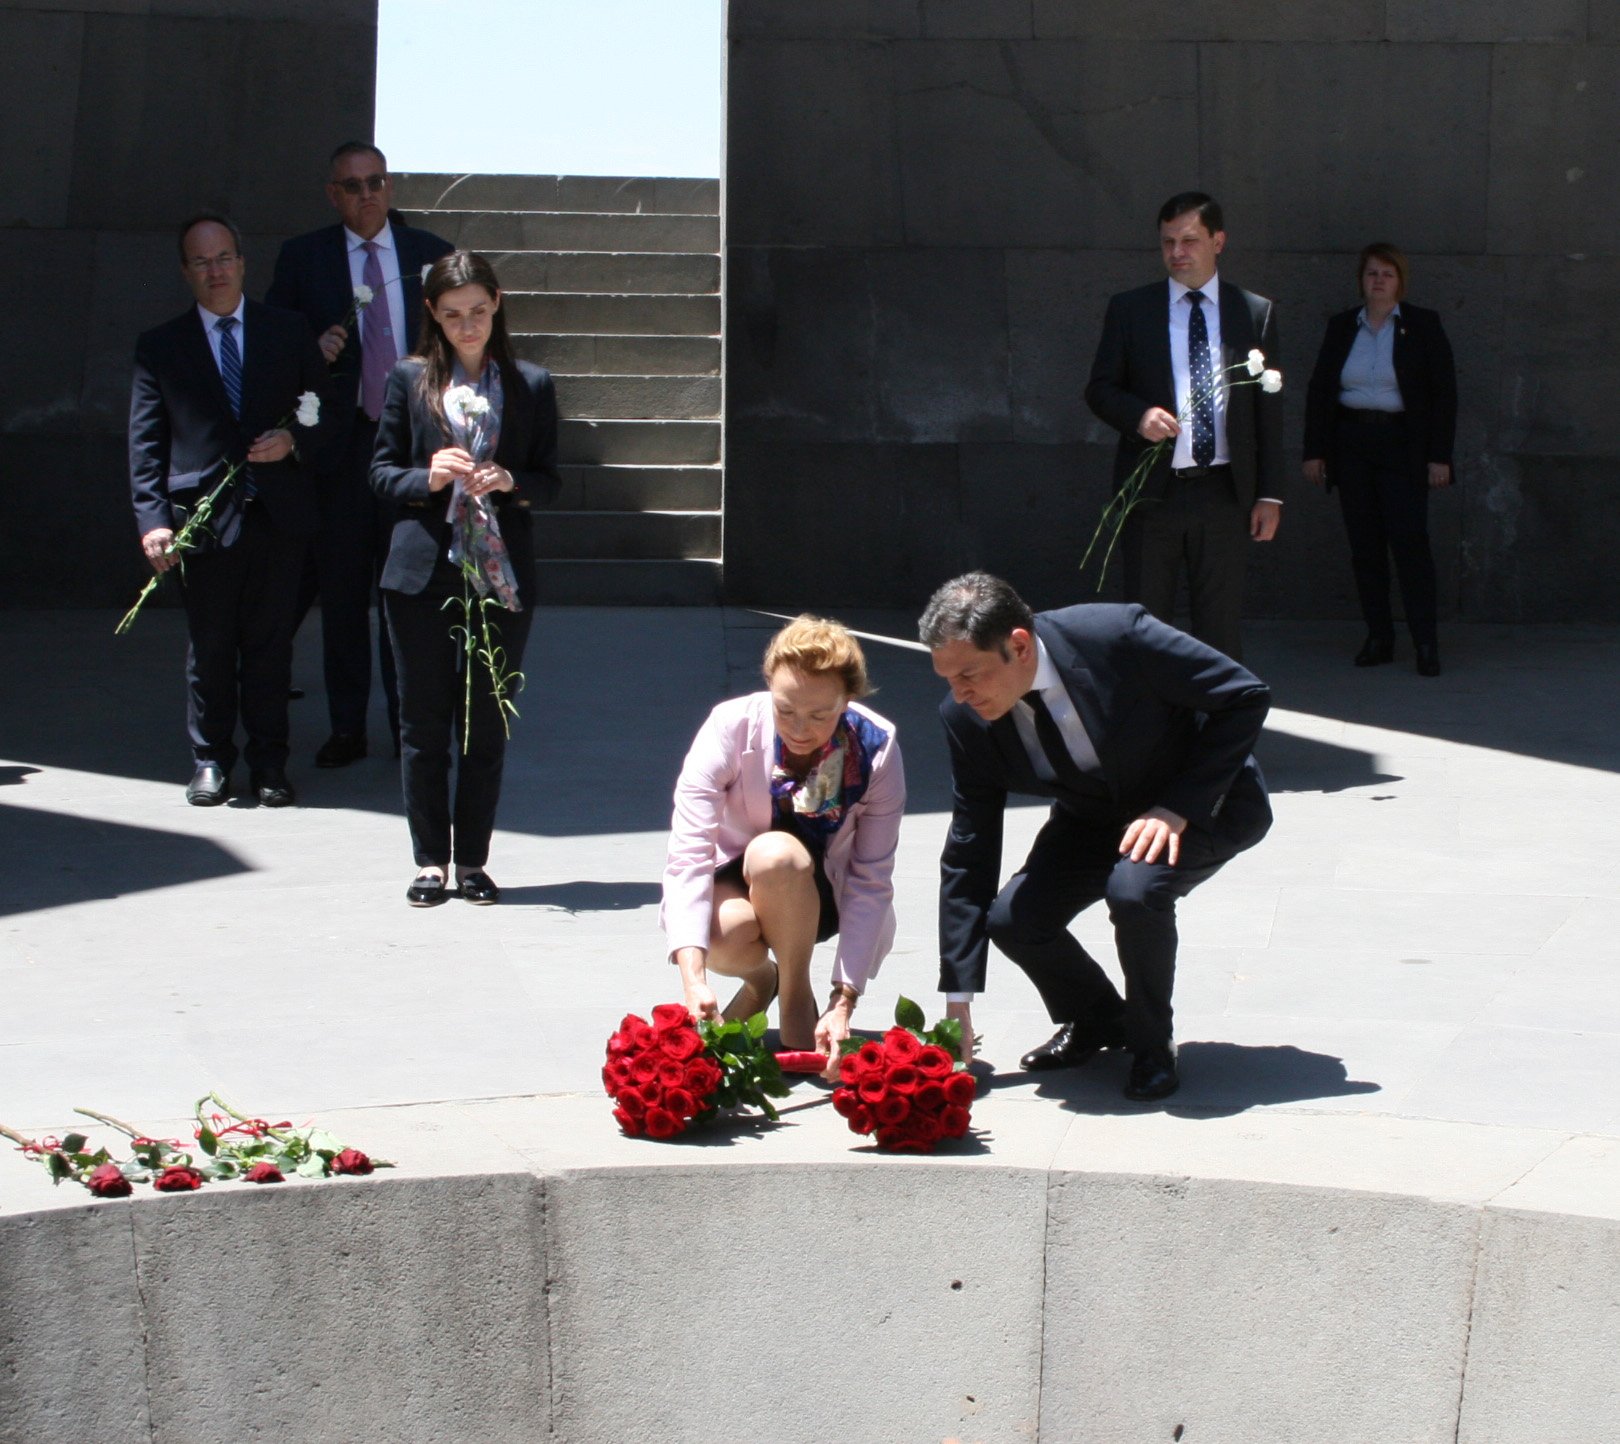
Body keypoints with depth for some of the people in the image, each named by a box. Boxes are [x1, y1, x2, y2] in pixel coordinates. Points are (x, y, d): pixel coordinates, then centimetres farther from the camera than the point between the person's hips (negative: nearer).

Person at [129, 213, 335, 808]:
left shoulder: (288, 331, 9)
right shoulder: (160, 347, 5)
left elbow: (325, 414, 12)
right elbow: (146, 443, 1)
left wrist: (293, 440, -10)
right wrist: (152, 519, -9)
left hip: (277, 513, 1)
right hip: (203, 516, -1)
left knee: (270, 643, 4)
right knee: (210, 646, 4)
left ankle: (269, 761, 13)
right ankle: (210, 760, 16)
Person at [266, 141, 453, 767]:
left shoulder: (430, 255, 7)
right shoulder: (302, 258, 5)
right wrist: (311, 351, -13)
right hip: (339, 443, 0)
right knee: (341, 592, 4)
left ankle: (411, 728, 12)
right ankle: (346, 729, 13)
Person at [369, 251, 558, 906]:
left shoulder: (530, 385, 6)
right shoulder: (410, 379, 4)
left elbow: (549, 478, 7)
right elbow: (381, 469, 5)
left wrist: (509, 482, -14)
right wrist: (427, 479, -15)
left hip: (502, 576, 1)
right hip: (423, 574, 0)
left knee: (486, 724, 4)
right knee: (424, 723, 3)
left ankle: (472, 860, 13)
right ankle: (430, 860, 12)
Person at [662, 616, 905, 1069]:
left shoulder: (876, 747, -22)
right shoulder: (731, 727, -25)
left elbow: (871, 883, -21)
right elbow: (688, 855, -31)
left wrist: (843, 1003, -31)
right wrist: (694, 981, -44)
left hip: (818, 892, 0)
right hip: (731, 883, 0)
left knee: (774, 855, -36)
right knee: (723, 934, -36)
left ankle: (797, 996, -12)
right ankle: (759, 979, 2)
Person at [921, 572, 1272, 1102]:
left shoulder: (1114, 636, -32)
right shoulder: (967, 717, -17)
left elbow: (1246, 697, -21)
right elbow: (967, 856, -10)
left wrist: (1177, 808, -29)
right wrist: (957, 1004, -11)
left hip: (1204, 800, -5)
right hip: (1094, 816, 5)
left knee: (1134, 888, -34)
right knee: (1012, 919, -18)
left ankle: (1151, 1042, -6)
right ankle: (1097, 1020, 14)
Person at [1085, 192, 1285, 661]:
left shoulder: (1256, 312, 7)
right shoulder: (1129, 309, 7)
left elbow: (1268, 408, 7)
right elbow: (1099, 388, 7)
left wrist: (1269, 494, 2)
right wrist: (1139, 414, -15)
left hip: (1224, 494, 0)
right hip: (1152, 492, 0)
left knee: (1221, 625, 4)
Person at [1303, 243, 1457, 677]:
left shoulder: (1422, 326, 1)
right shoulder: (1341, 327, 10)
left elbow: (1443, 393, 0)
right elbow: (1318, 390, 12)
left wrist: (1439, 456, -7)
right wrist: (1315, 450, 5)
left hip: (1402, 446, -3)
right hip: (1351, 443, 3)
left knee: (1409, 540, -11)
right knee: (1364, 543, 3)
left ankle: (1426, 642, -7)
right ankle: (1378, 637, 9)